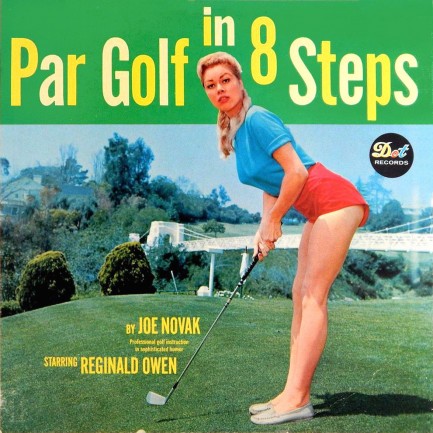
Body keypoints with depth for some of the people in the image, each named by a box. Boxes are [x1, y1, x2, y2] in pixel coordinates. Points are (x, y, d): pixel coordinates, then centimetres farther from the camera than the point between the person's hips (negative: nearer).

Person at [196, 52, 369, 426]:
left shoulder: (257, 119, -15)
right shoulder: (233, 134, 12)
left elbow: (296, 171, -21)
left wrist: (274, 221, -10)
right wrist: (264, 228, 5)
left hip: (334, 201, -10)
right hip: (318, 211, 10)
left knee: (313, 296, -12)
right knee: (301, 295, 6)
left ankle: (296, 399, -10)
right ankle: (295, 394, 9)